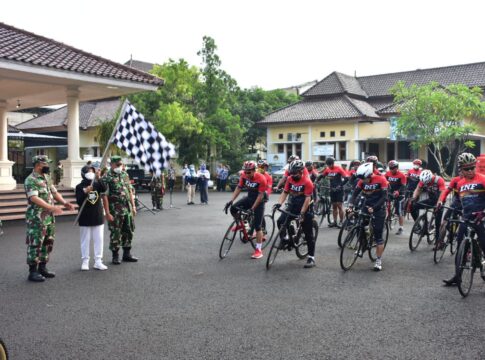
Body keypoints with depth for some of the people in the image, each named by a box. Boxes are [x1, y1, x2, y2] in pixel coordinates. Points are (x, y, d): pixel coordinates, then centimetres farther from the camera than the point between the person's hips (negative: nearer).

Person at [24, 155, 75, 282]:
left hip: (49, 217, 9)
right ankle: (33, 271, 4)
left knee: (48, 243, 13)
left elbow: (54, 192, 18)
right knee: (35, 244, -3)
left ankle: (42, 268, 24)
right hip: (37, 219, -9)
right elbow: (34, 198, -25)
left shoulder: (47, 178, 14)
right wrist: (51, 207, -34)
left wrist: (64, 202, 1)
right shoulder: (30, 180, -14)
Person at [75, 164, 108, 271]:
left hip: (98, 217, 3)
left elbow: (104, 189, -17)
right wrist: (85, 192, -26)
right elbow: (79, 201, -11)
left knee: (98, 239, 5)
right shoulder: (80, 186, -4)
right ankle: (85, 261, 12)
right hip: (85, 219, -3)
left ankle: (98, 261, 11)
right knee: (85, 240, 5)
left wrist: (99, 178, -28)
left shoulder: (97, 184, 3)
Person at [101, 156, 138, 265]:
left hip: (128, 209, 6)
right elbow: (105, 196, -13)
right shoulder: (107, 178, -10)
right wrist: (107, 213, -17)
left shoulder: (125, 175, 10)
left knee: (129, 232, 11)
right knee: (115, 234, 2)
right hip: (115, 211, -6)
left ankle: (127, 254, 24)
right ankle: (115, 256, 14)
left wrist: (133, 206, 11)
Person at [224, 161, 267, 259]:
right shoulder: (244, 176, -13)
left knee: (257, 226, -8)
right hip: (249, 197, 5)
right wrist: (231, 201, -17)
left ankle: (258, 250, -1)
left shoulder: (261, 178, -27)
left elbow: (260, 195, -25)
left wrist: (252, 208, -29)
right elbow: (238, 188, -6)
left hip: (259, 200, -5)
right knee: (233, 208, -17)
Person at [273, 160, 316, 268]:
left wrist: (302, 213, -29)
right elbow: (285, 192, 2)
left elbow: (307, 199, -22)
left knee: (308, 233, -1)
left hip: (305, 208, -5)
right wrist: (279, 203, -15)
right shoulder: (290, 179, -2)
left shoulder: (307, 182, -18)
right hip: (292, 206, 5)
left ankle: (311, 258, 6)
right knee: (280, 221, -16)